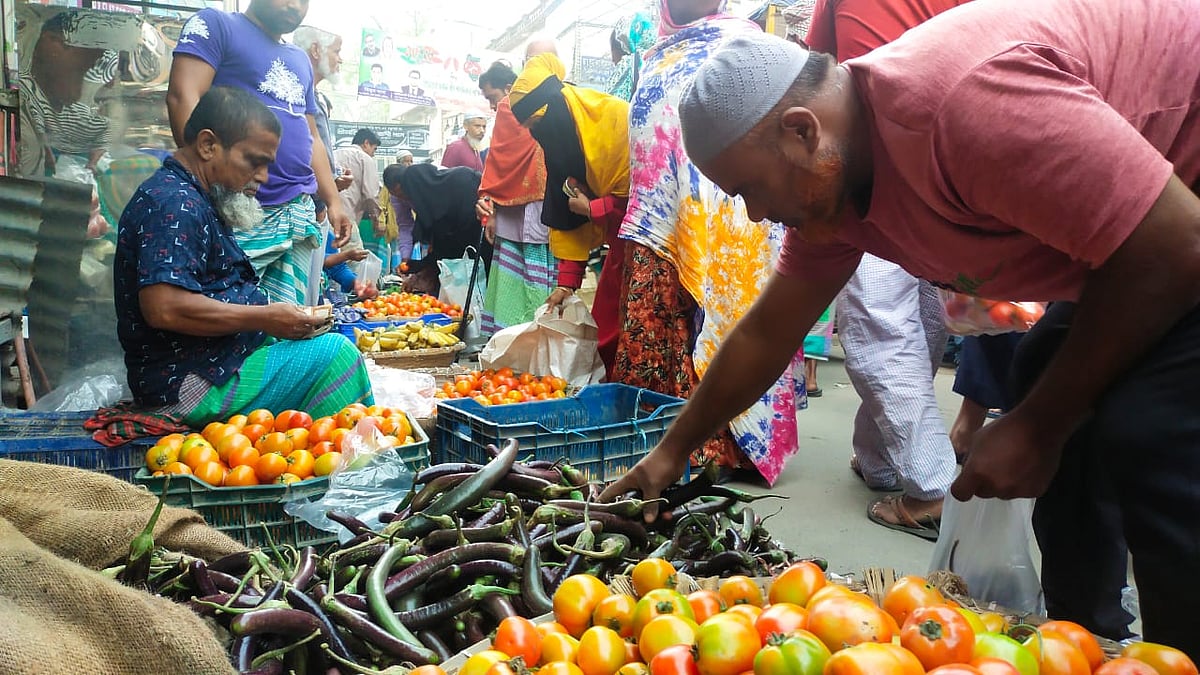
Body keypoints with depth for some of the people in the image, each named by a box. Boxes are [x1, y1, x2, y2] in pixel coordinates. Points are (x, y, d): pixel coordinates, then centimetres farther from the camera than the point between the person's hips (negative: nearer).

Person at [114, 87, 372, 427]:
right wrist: (266, 318, -21)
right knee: (333, 352, -18)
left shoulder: (193, 200, 17)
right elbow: (164, 307, -29)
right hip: (193, 386, -11)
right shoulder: (174, 205, -17)